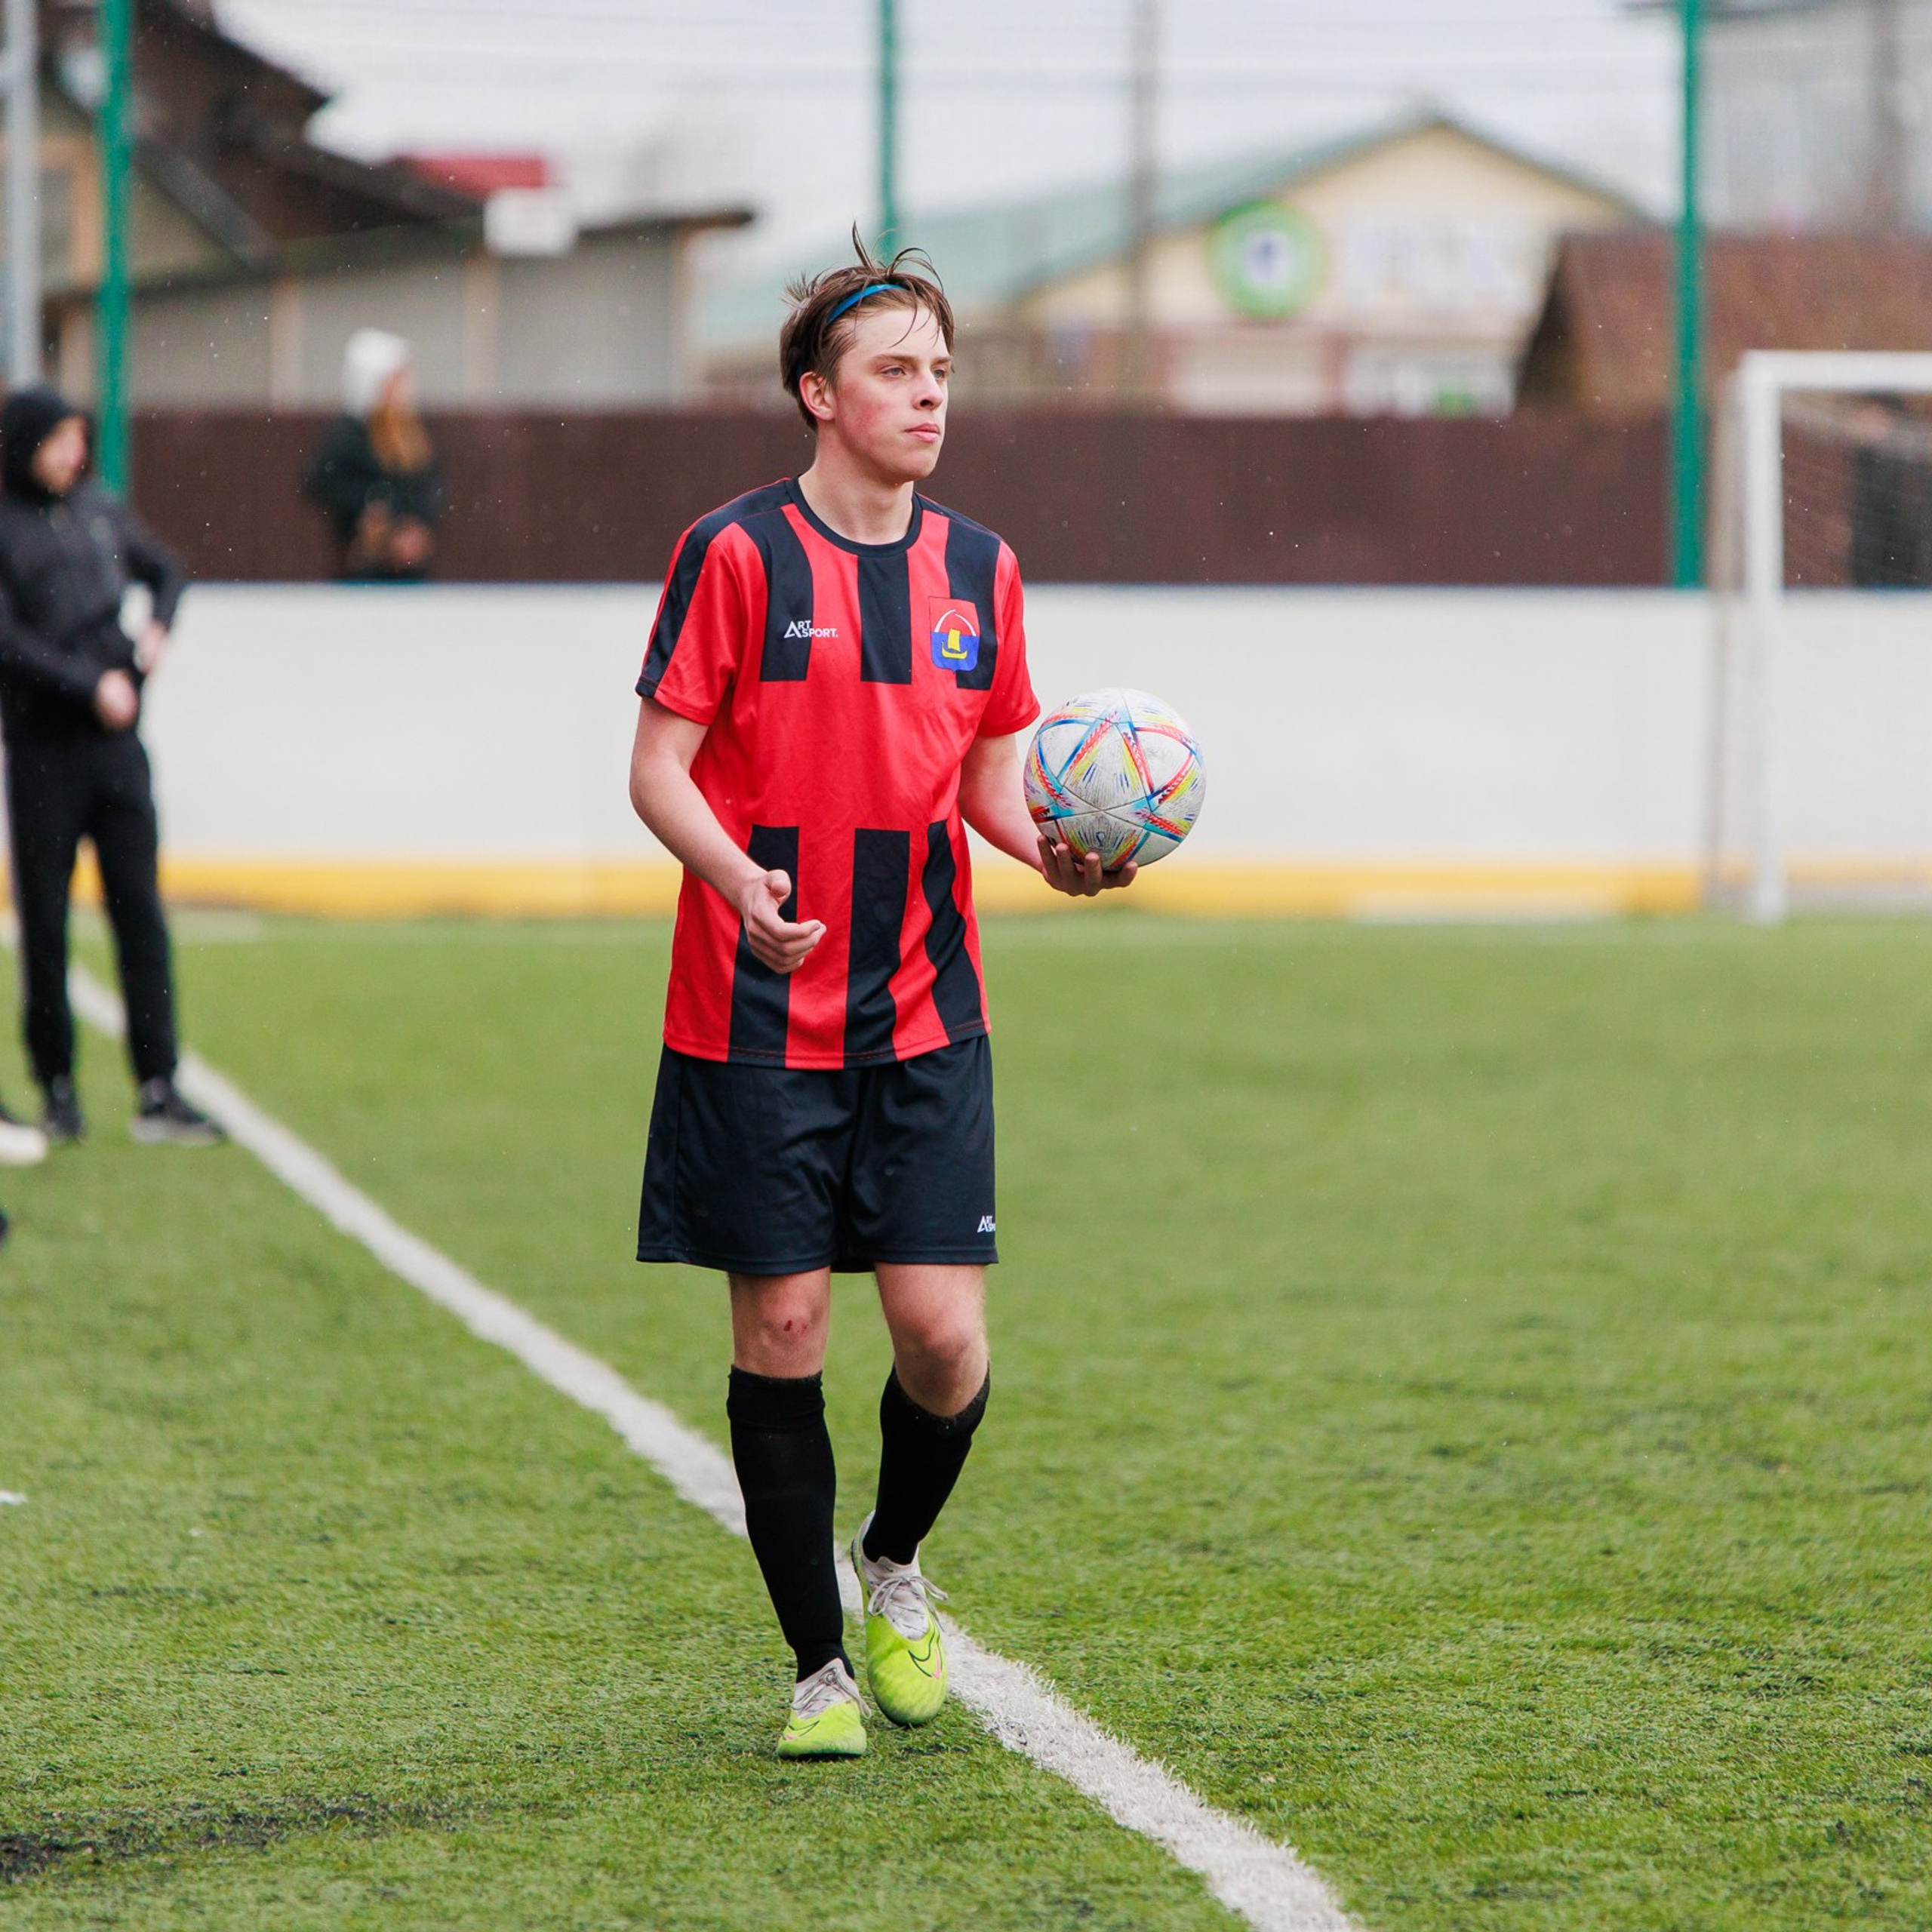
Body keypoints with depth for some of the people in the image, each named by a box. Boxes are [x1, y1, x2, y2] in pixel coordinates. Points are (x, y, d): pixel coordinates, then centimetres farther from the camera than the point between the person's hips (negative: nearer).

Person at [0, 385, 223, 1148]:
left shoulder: (101, 510, 10)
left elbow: (167, 571, 25)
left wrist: (157, 628, 6)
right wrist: (92, 685, -16)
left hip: (116, 739, 4)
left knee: (141, 912, -1)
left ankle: (159, 1092, -2)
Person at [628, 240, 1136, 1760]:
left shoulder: (978, 569, 9)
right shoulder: (737, 554, -5)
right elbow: (660, 766, -6)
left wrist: (1055, 850, -5)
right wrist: (735, 878, -25)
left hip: (926, 1012, 3)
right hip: (758, 1012, -3)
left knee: (943, 1329, -6)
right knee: (781, 1329, 0)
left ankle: (896, 1566, 24)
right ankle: (819, 1663, 13)